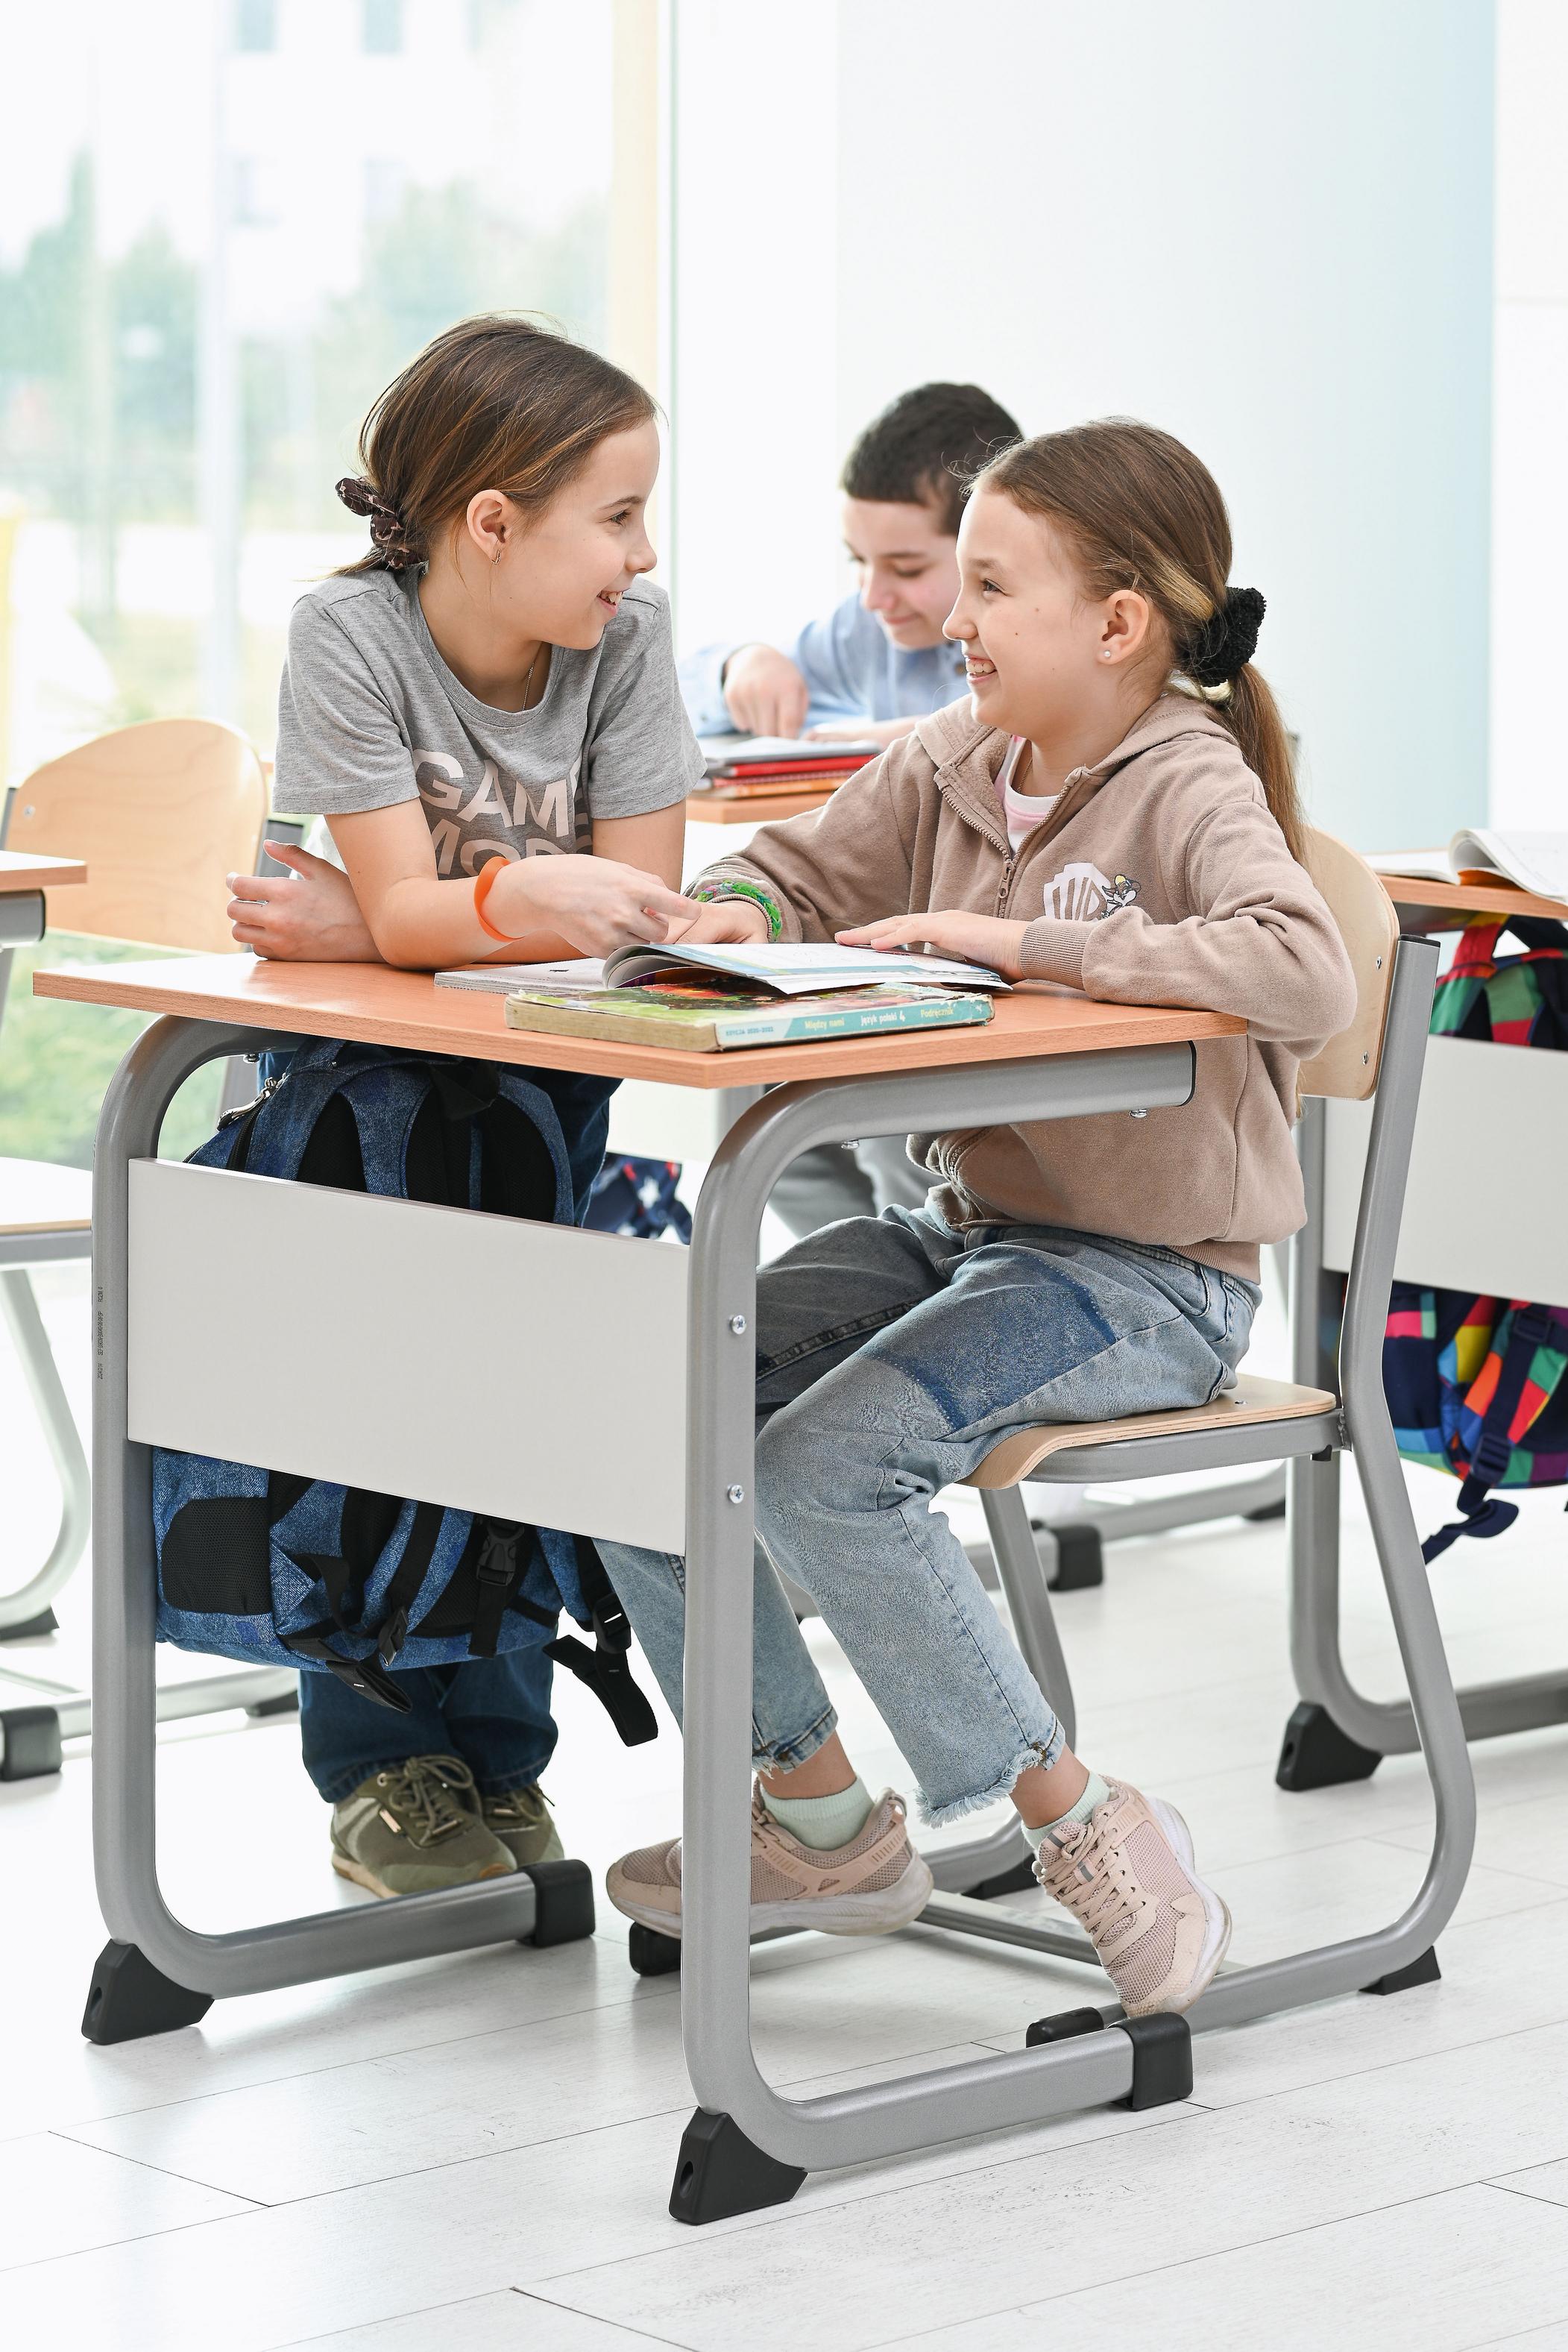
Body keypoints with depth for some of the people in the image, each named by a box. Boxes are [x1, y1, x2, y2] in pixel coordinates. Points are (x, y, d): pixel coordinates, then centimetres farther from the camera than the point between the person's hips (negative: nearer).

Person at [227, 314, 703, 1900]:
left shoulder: (628, 639, -10)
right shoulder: (350, 635, -17)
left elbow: (634, 916, -13)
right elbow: (407, 906, -24)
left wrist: (387, 929, -20)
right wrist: (526, 900, -47)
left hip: (545, 1070, 2)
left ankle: (495, 1758, 2)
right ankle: (384, 1766, -4)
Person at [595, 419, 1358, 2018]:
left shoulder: (1193, 792, -16)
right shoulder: (952, 762, 6)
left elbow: (1308, 975, -35)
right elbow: (803, 872, 20)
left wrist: (1021, 940, -31)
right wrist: (736, 916, -6)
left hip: (1144, 1274, -8)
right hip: (962, 1226, 8)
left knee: (826, 1463, -28)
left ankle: (1082, 1829, -11)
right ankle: (818, 1818, 8)